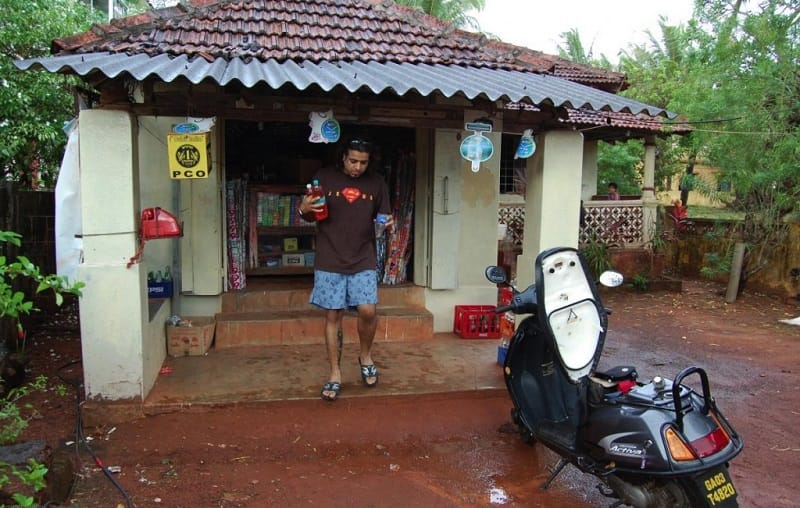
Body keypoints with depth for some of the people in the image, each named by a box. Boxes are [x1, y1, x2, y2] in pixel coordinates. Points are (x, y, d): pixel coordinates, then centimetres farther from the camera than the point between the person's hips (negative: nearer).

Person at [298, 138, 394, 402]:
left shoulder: (376, 183, 5)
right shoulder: (324, 177, 1)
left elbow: (383, 218, 12)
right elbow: (310, 215, 8)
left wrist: (389, 223, -11)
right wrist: (304, 209, -15)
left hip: (363, 261, 1)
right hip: (329, 261, 0)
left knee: (368, 310, -13)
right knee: (333, 316, 3)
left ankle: (365, 356, 17)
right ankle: (335, 375, 17)